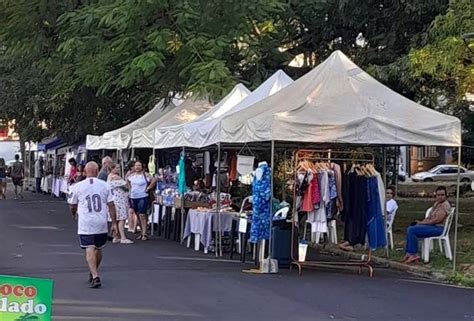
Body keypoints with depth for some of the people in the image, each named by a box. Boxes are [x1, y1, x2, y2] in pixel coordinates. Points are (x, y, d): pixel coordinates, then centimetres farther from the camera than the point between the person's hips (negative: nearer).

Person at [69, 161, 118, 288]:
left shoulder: (77, 186, -1)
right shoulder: (104, 185, 2)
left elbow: (72, 206, 10)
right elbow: (111, 205, 0)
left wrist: (74, 214, 32)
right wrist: (114, 223, 4)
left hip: (85, 225, -2)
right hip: (101, 224, 2)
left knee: (90, 250, -6)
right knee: (98, 249, 19)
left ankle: (95, 276, -20)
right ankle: (93, 273, 35)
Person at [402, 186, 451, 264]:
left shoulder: (445, 205, -15)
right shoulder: (437, 203, 16)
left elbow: (437, 220, -21)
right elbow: (429, 217, 19)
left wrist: (422, 223, -13)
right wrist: (421, 222, 0)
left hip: (438, 228, -10)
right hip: (432, 225, 10)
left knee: (412, 230, -20)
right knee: (410, 229, -1)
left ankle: (413, 255, -15)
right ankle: (408, 254, -6)